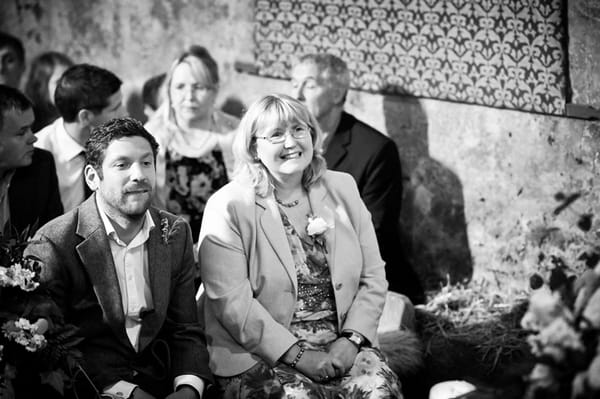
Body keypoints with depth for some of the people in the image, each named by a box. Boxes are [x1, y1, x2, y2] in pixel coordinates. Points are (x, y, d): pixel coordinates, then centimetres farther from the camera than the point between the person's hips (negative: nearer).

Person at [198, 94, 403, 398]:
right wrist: (297, 355, -17)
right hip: (259, 354, -3)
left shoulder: (342, 188, 10)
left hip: (340, 343, 4)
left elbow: (373, 279, 9)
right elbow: (232, 303, -12)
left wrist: (351, 339, -7)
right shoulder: (227, 207, -4)